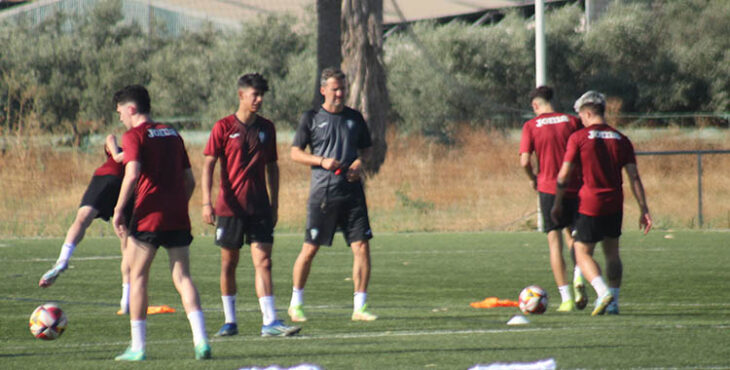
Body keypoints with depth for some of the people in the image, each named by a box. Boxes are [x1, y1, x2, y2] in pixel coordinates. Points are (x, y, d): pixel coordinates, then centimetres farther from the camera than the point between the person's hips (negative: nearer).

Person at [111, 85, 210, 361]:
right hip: (179, 218, 5)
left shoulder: (134, 136, -3)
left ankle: (138, 346, 6)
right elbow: (189, 180, 17)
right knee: (182, 278, 3)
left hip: (149, 215, -5)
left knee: (137, 277, 6)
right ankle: (201, 340, -13)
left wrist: (118, 210, -11)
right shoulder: (172, 134, 17)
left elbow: (132, 174, -17)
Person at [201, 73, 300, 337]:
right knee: (229, 263, 7)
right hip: (230, 206, -2)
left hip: (259, 207, 2)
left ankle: (270, 322, -12)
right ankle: (230, 321, 18)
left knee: (263, 262, -6)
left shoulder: (266, 128, 9)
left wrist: (274, 204, 14)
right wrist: (207, 202, -13)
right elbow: (208, 165, -4)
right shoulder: (224, 127, -3)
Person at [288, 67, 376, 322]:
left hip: (352, 193, 3)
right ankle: (296, 304, 15)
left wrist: (359, 162, -1)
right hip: (322, 193, -3)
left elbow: (365, 148, 21)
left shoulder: (354, 118, 12)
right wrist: (322, 161, -12)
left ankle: (360, 306, 0)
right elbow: (295, 152, 3)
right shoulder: (312, 118, 2)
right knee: (310, 249, 0)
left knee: (362, 246, -6)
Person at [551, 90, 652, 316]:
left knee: (583, 253, 3)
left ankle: (603, 292, -20)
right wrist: (643, 209, 2)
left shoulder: (578, 138, -6)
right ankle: (613, 302, 14)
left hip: (589, 204, -4)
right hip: (615, 205, 4)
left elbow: (563, 175, -6)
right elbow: (634, 176, 1)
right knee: (612, 253, 17)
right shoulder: (621, 140, 5)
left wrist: (557, 204, 5)